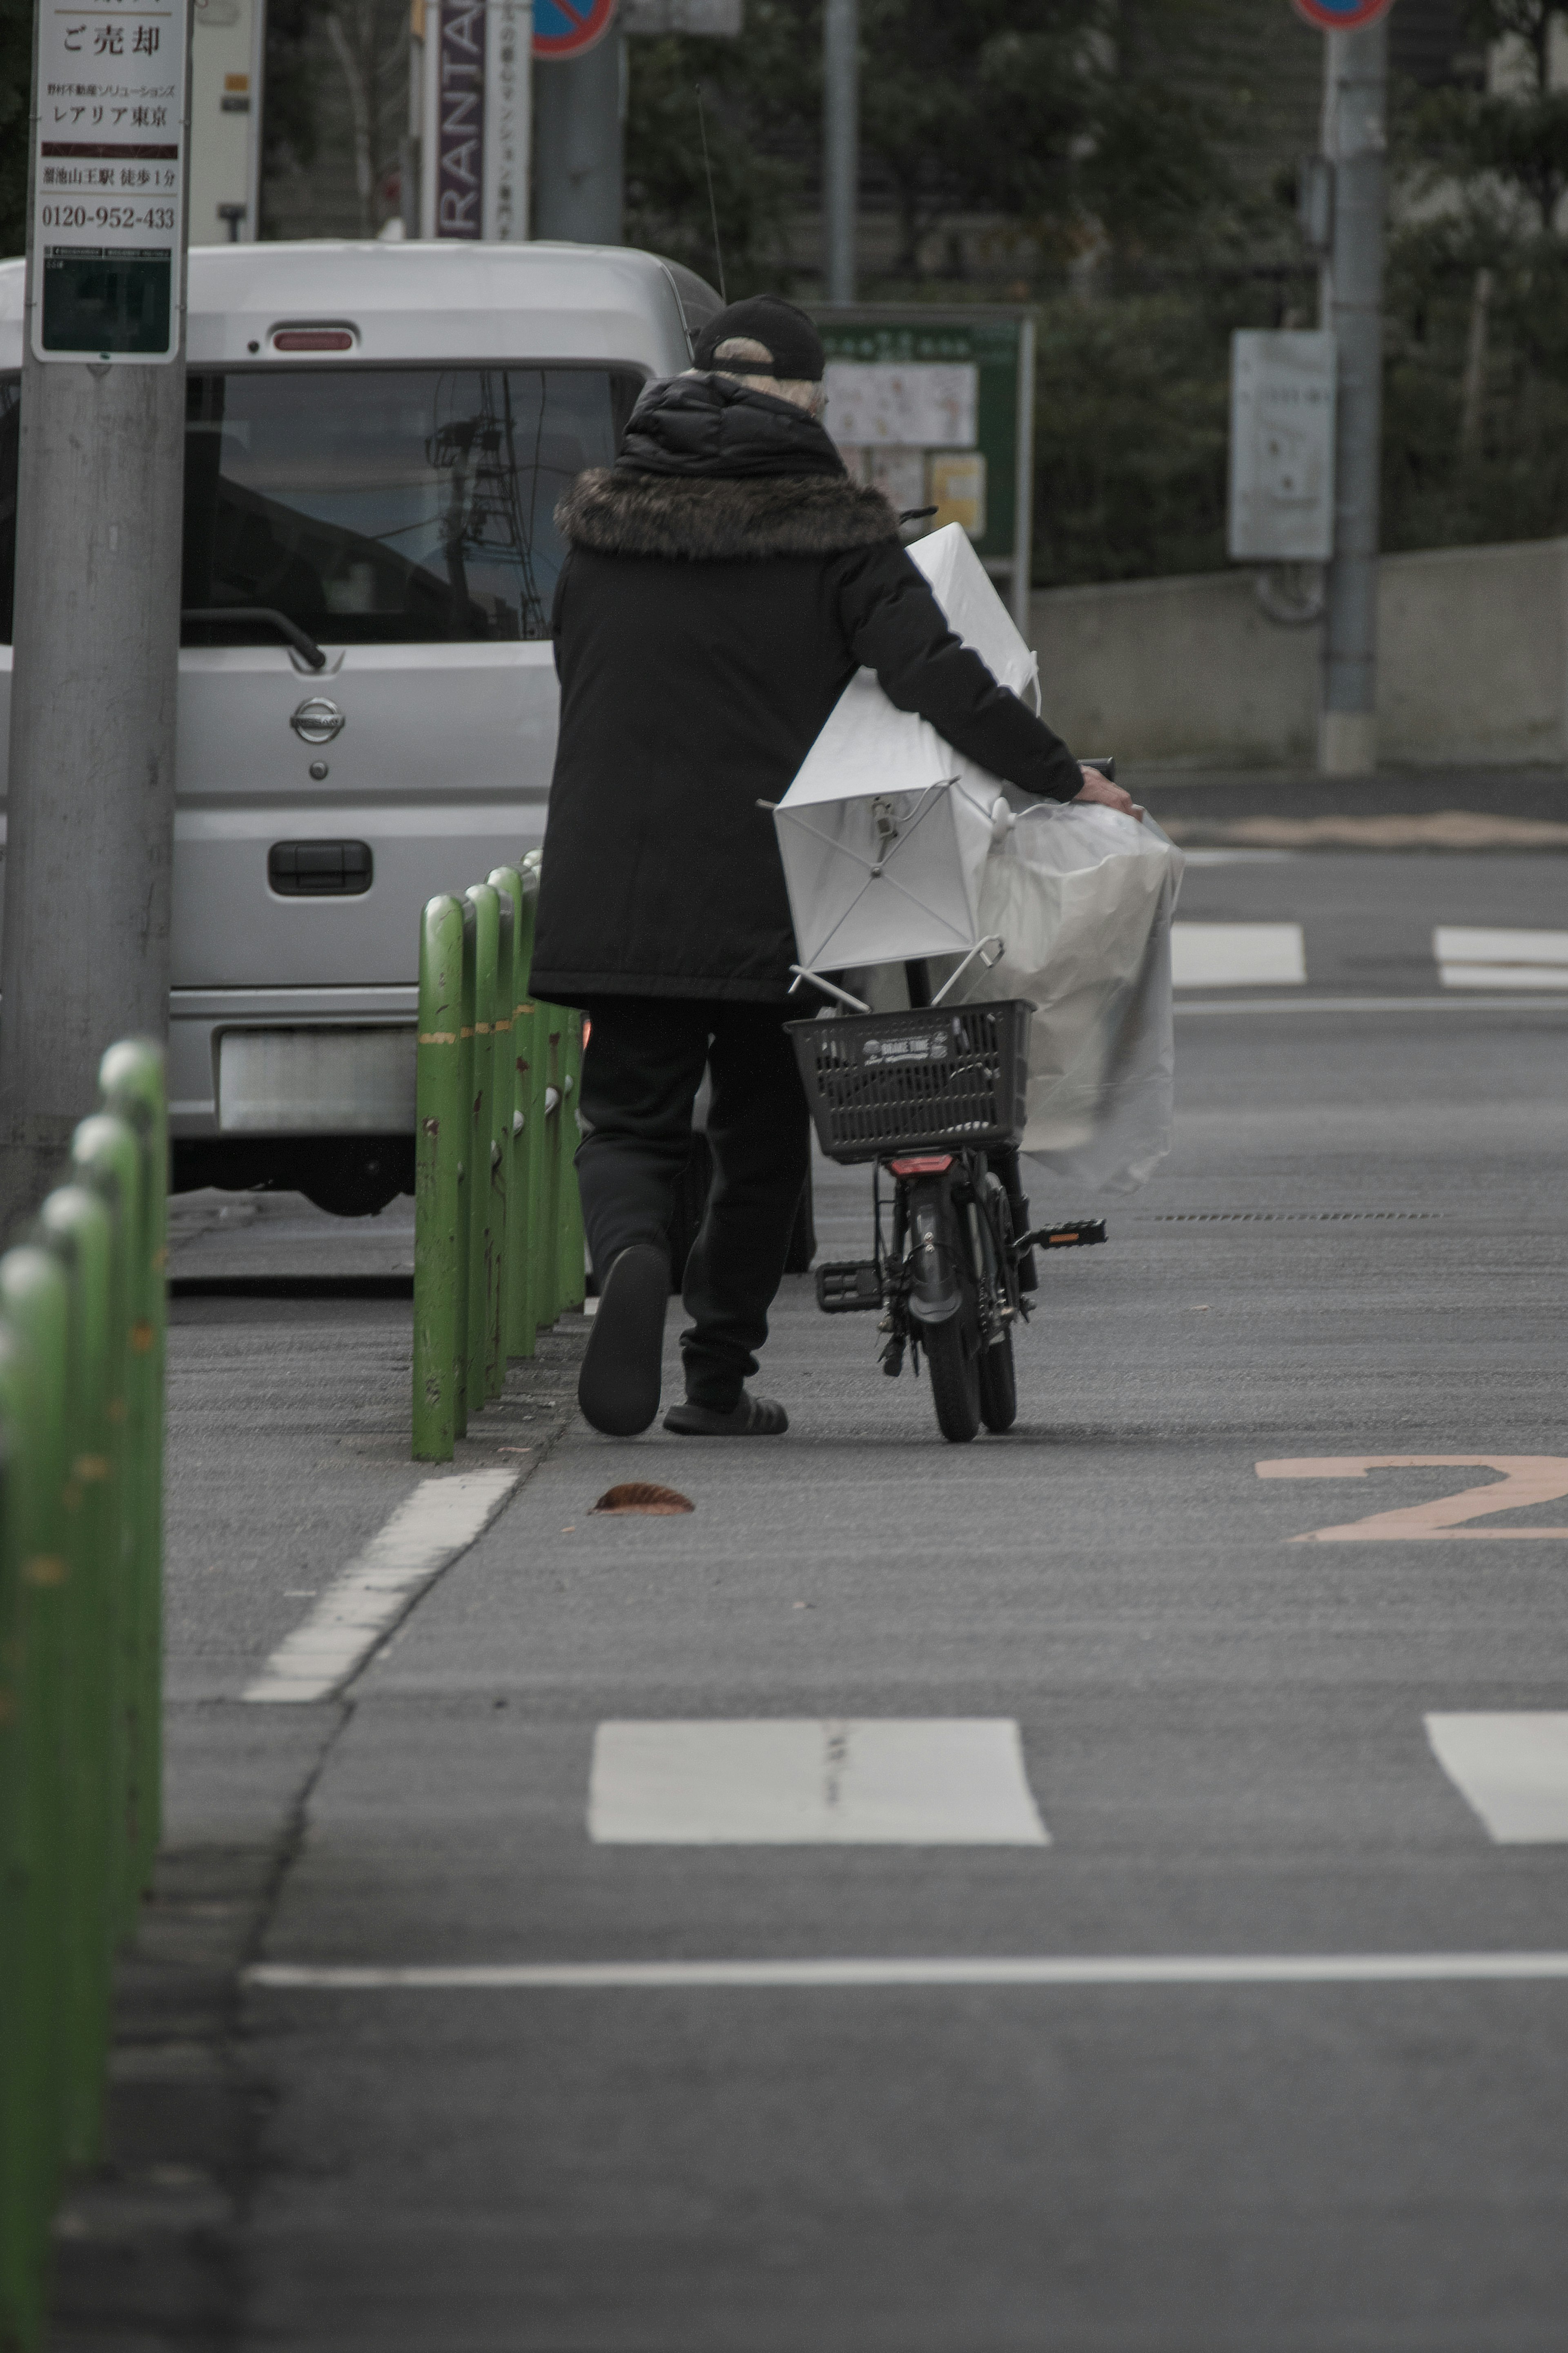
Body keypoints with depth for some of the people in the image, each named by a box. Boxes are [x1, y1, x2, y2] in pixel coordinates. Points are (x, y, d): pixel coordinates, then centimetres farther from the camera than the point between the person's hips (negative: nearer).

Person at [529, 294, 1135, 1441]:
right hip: (771, 889, -2)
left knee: (630, 1119, 6)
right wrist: (1064, 776, -8)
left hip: (615, 889, 2)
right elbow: (935, 673, -14)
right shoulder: (832, 528, -3)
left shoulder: (604, 522, 8)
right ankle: (720, 1379, 15)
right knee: (762, 1133, 14)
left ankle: (630, 1258, -26)